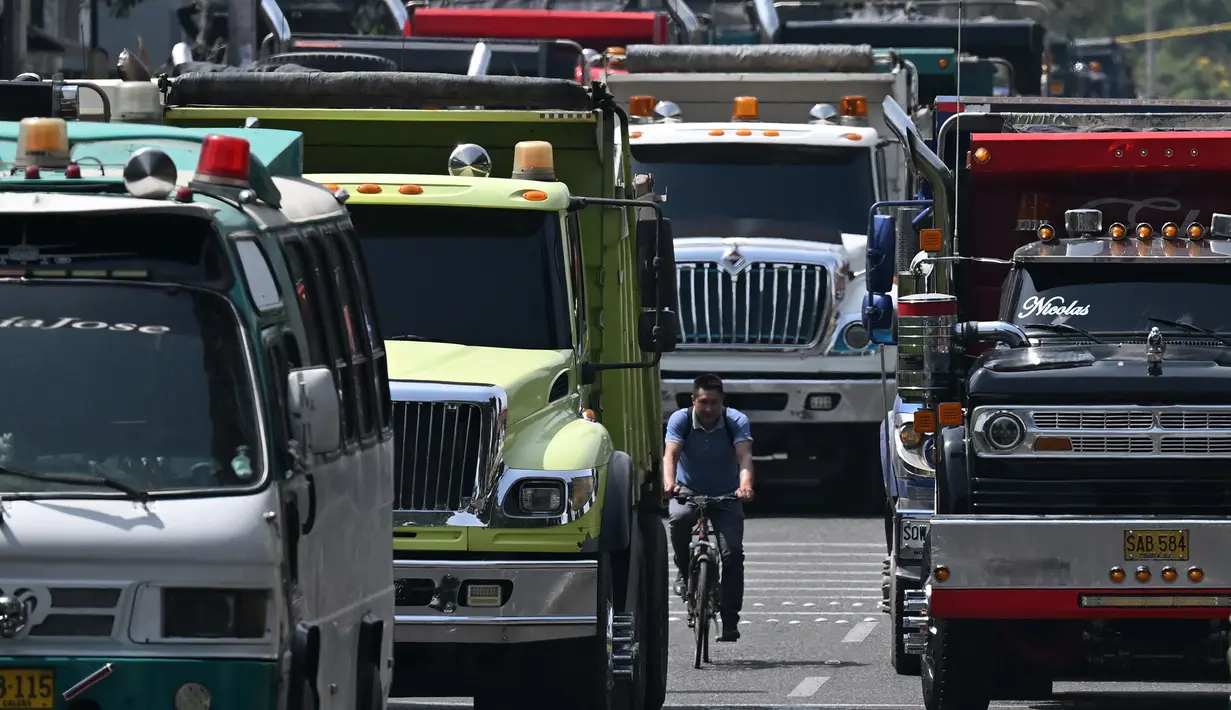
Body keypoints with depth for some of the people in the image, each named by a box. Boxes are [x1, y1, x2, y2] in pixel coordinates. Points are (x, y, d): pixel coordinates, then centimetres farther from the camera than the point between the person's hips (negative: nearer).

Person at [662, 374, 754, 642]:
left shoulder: (736, 421, -16)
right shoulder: (681, 420, -15)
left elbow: (744, 456, -30)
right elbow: (671, 453, -28)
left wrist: (745, 485, -50)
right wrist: (669, 482, -50)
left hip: (725, 495, 0)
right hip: (689, 489, 0)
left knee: (732, 552, -16)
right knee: (680, 518, -36)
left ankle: (730, 621, -10)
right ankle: (684, 572, -11)